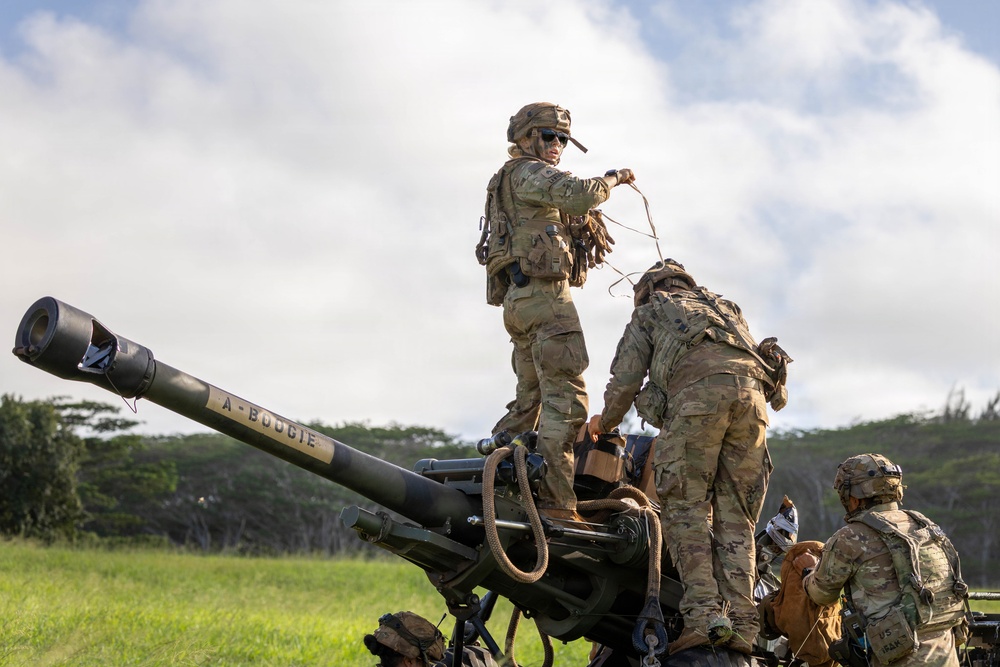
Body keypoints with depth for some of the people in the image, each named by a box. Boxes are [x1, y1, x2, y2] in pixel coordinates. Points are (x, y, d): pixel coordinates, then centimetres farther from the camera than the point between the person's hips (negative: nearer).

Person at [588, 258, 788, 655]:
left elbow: (626, 380, 23)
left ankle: (704, 613, -18)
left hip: (698, 388, -4)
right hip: (752, 388, 4)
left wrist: (605, 422, 42)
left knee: (685, 506, -4)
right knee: (734, 515, 5)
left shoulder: (649, 312, 29)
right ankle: (741, 623, -5)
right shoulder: (727, 309, 42)